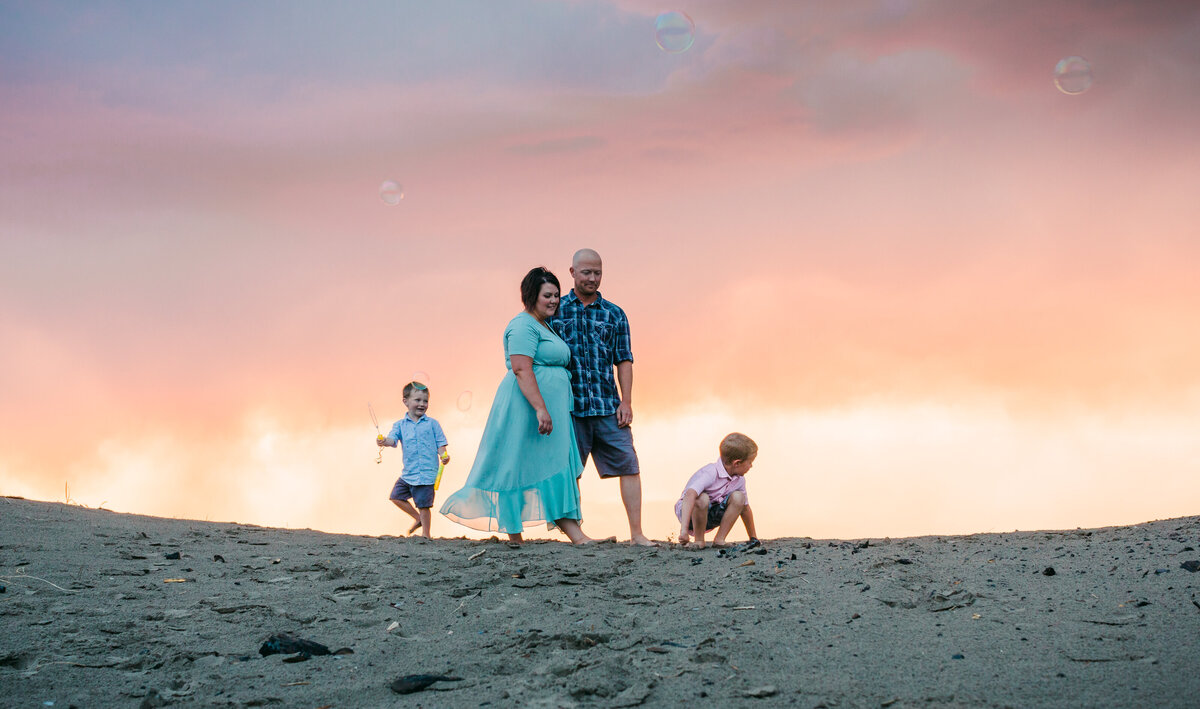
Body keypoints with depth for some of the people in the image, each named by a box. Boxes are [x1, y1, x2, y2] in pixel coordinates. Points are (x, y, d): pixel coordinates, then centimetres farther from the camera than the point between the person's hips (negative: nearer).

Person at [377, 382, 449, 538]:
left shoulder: (432, 424, 1)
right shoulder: (400, 425, 7)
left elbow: (440, 443, 2)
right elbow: (393, 439, -8)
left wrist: (443, 455, -17)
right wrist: (384, 441, -31)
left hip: (426, 473, -4)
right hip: (408, 472, 4)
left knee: (423, 504, -3)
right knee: (396, 496, 10)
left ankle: (425, 534, 12)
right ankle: (418, 518, 27)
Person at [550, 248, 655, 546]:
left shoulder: (614, 314, 11)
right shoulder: (555, 311, 7)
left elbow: (624, 360, 9)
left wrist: (626, 401, -2)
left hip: (608, 405, 1)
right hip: (569, 406, -1)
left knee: (628, 464, -4)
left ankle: (636, 532, -1)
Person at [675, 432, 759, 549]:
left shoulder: (739, 480, -4)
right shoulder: (710, 474, -30)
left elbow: (745, 508, 10)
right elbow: (690, 495, -46)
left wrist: (753, 538, 15)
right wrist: (684, 530, -55)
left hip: (712, 517, 6)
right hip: (691, 512, -6)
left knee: (738, 497, -17)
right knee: (702, 498, -38)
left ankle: (719, 540, -11)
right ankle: (699, 541, -17)